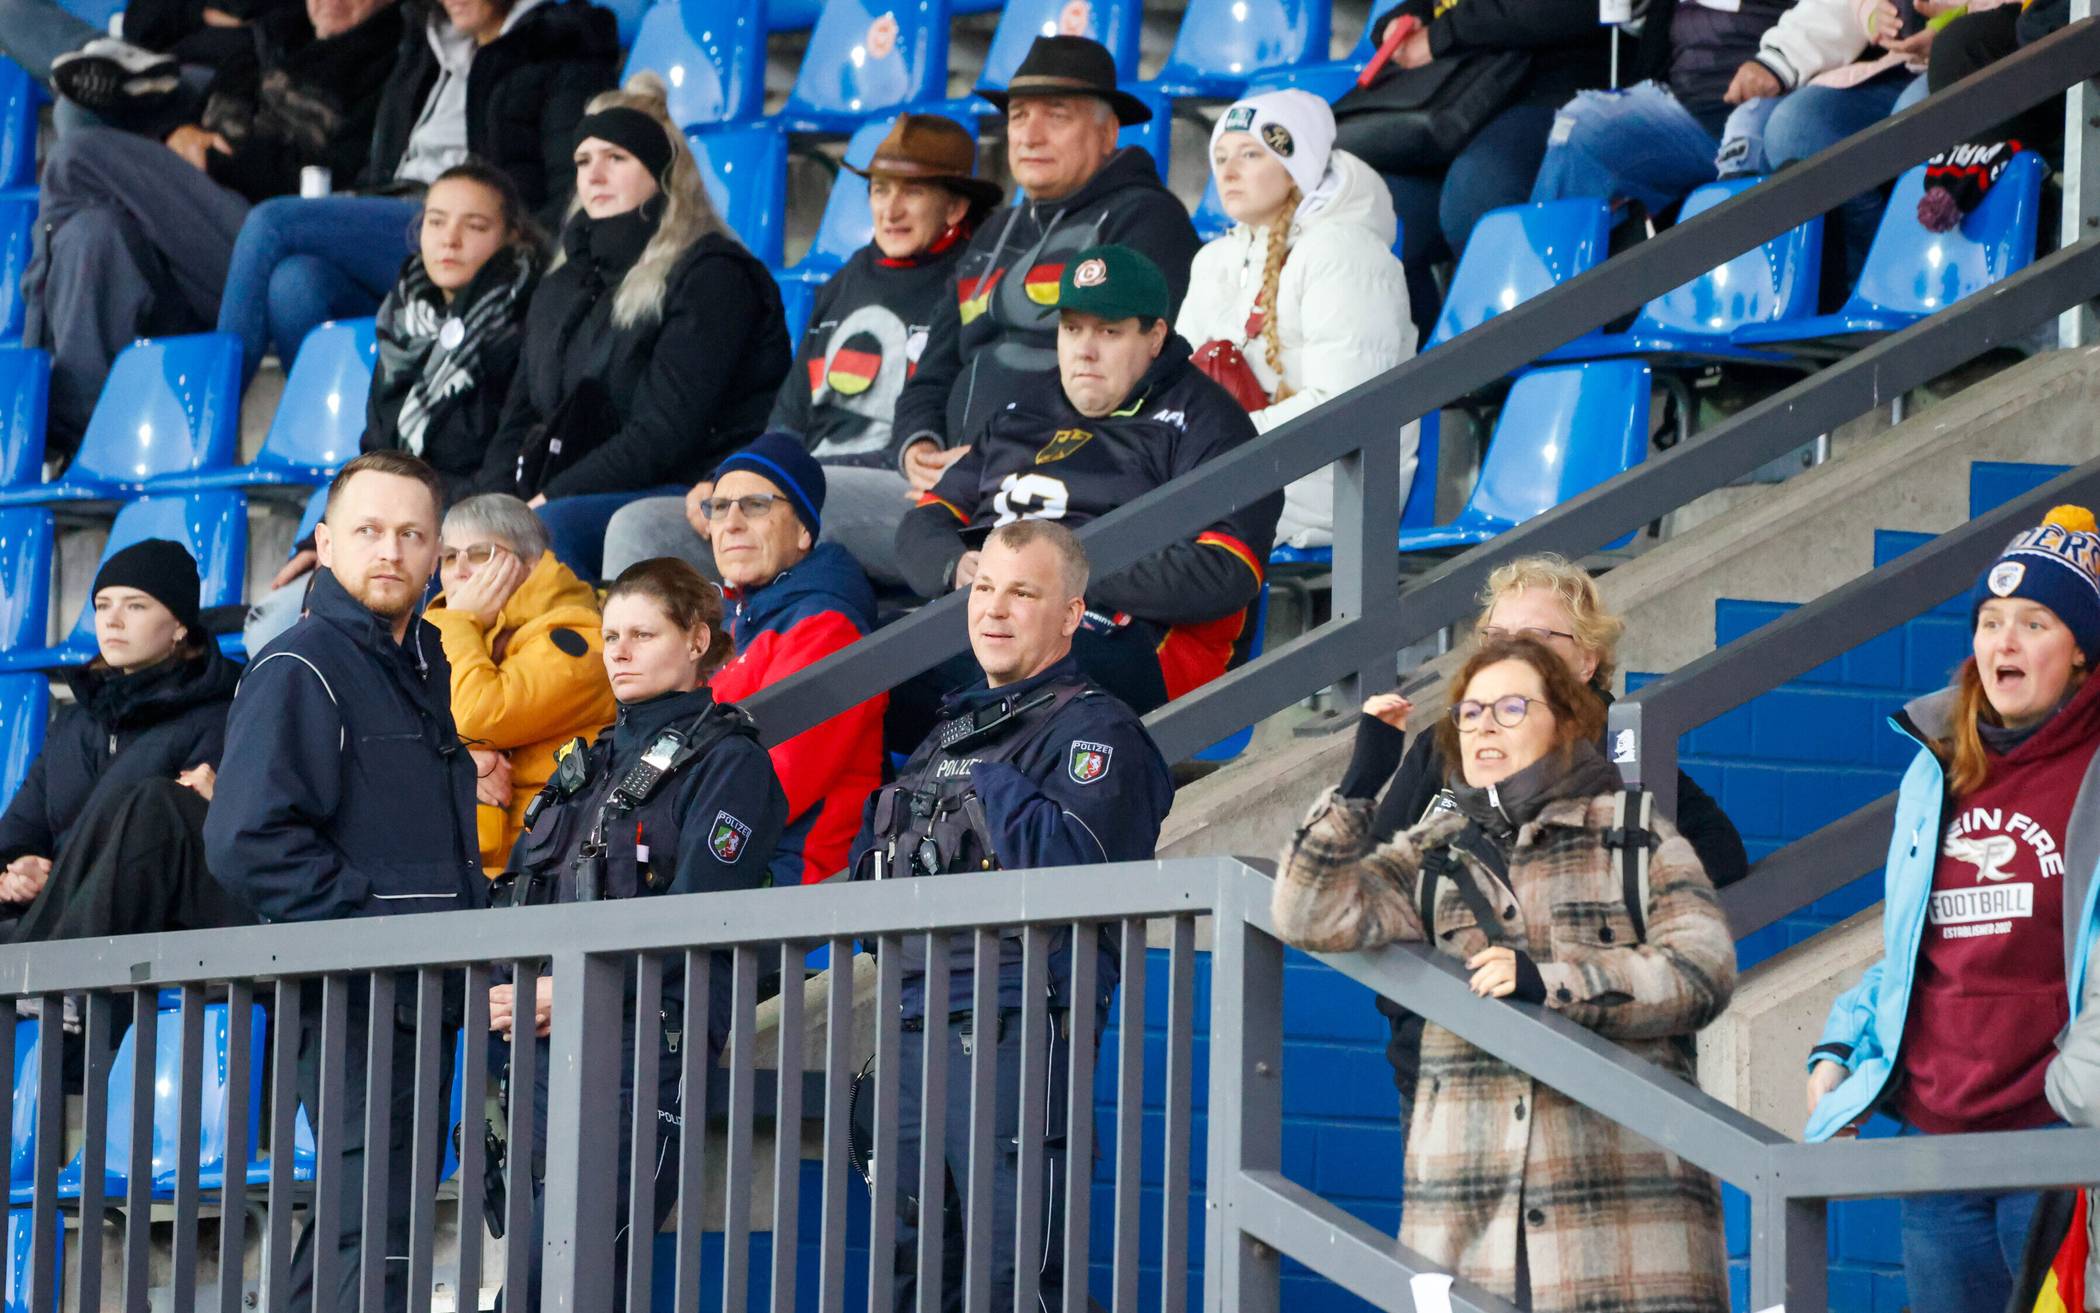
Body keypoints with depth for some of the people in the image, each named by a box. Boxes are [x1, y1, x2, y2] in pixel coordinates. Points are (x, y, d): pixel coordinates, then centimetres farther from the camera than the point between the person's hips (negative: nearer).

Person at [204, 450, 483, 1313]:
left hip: (424, 992, 9)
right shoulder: (300, 669, -9)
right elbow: (248, 839, -20)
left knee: (369, 1216, 13)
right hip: (350, 1002, -9)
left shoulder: (426, 662, 19)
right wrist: (366, 924, -20)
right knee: (373, 1220, -13)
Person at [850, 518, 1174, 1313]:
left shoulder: (1095, 732, -3)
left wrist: (992, 779, -10)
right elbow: (870, 872, 29)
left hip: (1016, 1031, -9)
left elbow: (1070, 862, -20)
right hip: (916, 1030, 9)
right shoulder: (950, 731, 22)